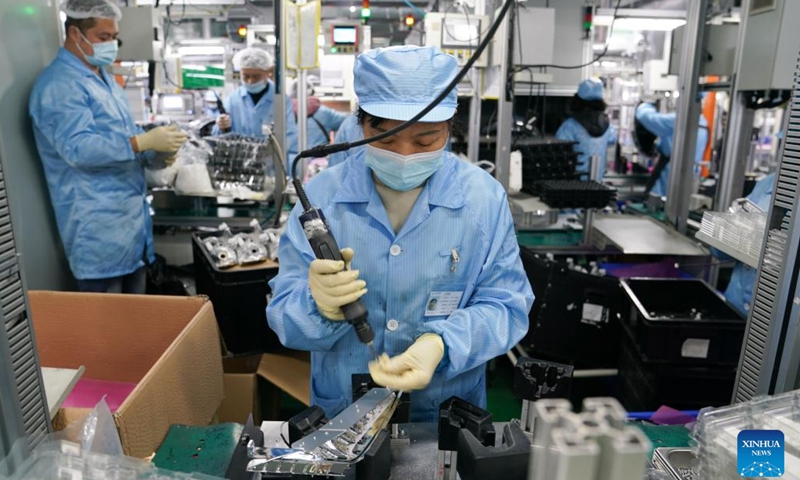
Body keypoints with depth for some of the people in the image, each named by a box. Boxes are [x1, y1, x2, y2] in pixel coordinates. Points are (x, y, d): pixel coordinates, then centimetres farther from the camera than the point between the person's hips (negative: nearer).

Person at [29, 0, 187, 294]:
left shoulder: (104, 79, 18)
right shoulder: (59, 84, -13)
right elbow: (78, 147, -25)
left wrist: (156, 150, 4)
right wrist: (144, 142, -29)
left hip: (132, 213, 9)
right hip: (98, 224, -9)